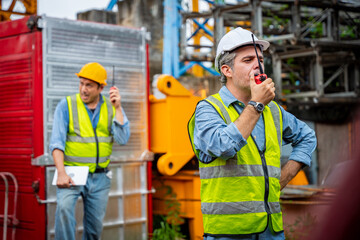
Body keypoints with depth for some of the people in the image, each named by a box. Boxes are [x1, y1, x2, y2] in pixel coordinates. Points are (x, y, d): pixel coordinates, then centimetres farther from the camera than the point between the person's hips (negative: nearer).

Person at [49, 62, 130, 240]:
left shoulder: (111, 108, 5)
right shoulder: (66, 105, -4)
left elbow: (122, 139, -6)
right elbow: (57, 142, -10)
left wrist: (117, 108, -13)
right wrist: (61, 173, -22)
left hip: (100, 177, 3)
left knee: (95, 224, 9)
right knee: (64, 208, -28)